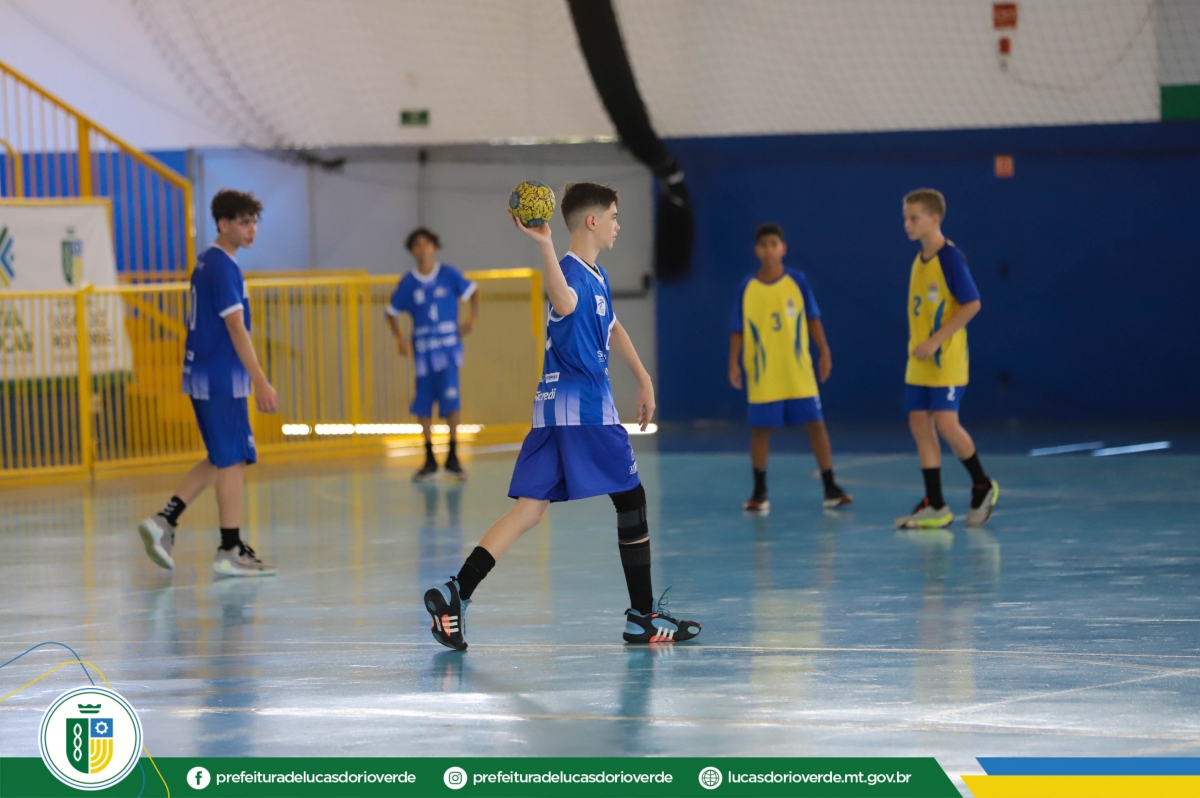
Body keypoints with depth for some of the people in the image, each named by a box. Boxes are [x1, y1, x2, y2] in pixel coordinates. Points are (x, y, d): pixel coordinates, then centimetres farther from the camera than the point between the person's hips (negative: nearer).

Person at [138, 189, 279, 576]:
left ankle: (164, 521, 8)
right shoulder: (223, 267, -15)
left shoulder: (207, 262, 14)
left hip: (202, 374, 9)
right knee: (232, 461, -2)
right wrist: (261, 383, -21)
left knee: (221, 460, 16)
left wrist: (253, 382, 23)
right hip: (222, 378, -9)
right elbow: (236, 328, -20)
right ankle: (231, 551, 2)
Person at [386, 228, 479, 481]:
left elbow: (473, 292, 10)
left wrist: (471, 319, -3)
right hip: (423, 350, 2)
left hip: (448, 346, -2)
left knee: (451, 400, -12)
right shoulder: (408, 283, 1)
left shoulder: (450, 275, -3)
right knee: (423, 405, 5)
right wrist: (399, 337, -4)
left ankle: (452, 457, 0)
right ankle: (429, 460, 17)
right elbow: (392, 312, 10)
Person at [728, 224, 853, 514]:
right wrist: (734, 363, -6)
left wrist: (824, 352, 1)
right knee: (760, 428, 3)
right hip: (763, 375, 0)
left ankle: (830, 489, 6)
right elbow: (738, 329, 2)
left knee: (815, 423, -1)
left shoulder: (798, 281, 0)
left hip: (799, 371, 1)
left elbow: (812, 318, 6)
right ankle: (759, 492, 14)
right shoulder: (748, 288, -2)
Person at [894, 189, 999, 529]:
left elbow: (972, 304, -17)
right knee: (919, 423, 3)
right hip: (919, 361, 8)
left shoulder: (951, 257, -13)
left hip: (946, 360, -8)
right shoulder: (919, 260, 11)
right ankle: (935, 506, 6)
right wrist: (917, 345, 12)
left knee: (945, 422, -12)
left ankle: (982, 485, 10)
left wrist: (935, 341, -19)